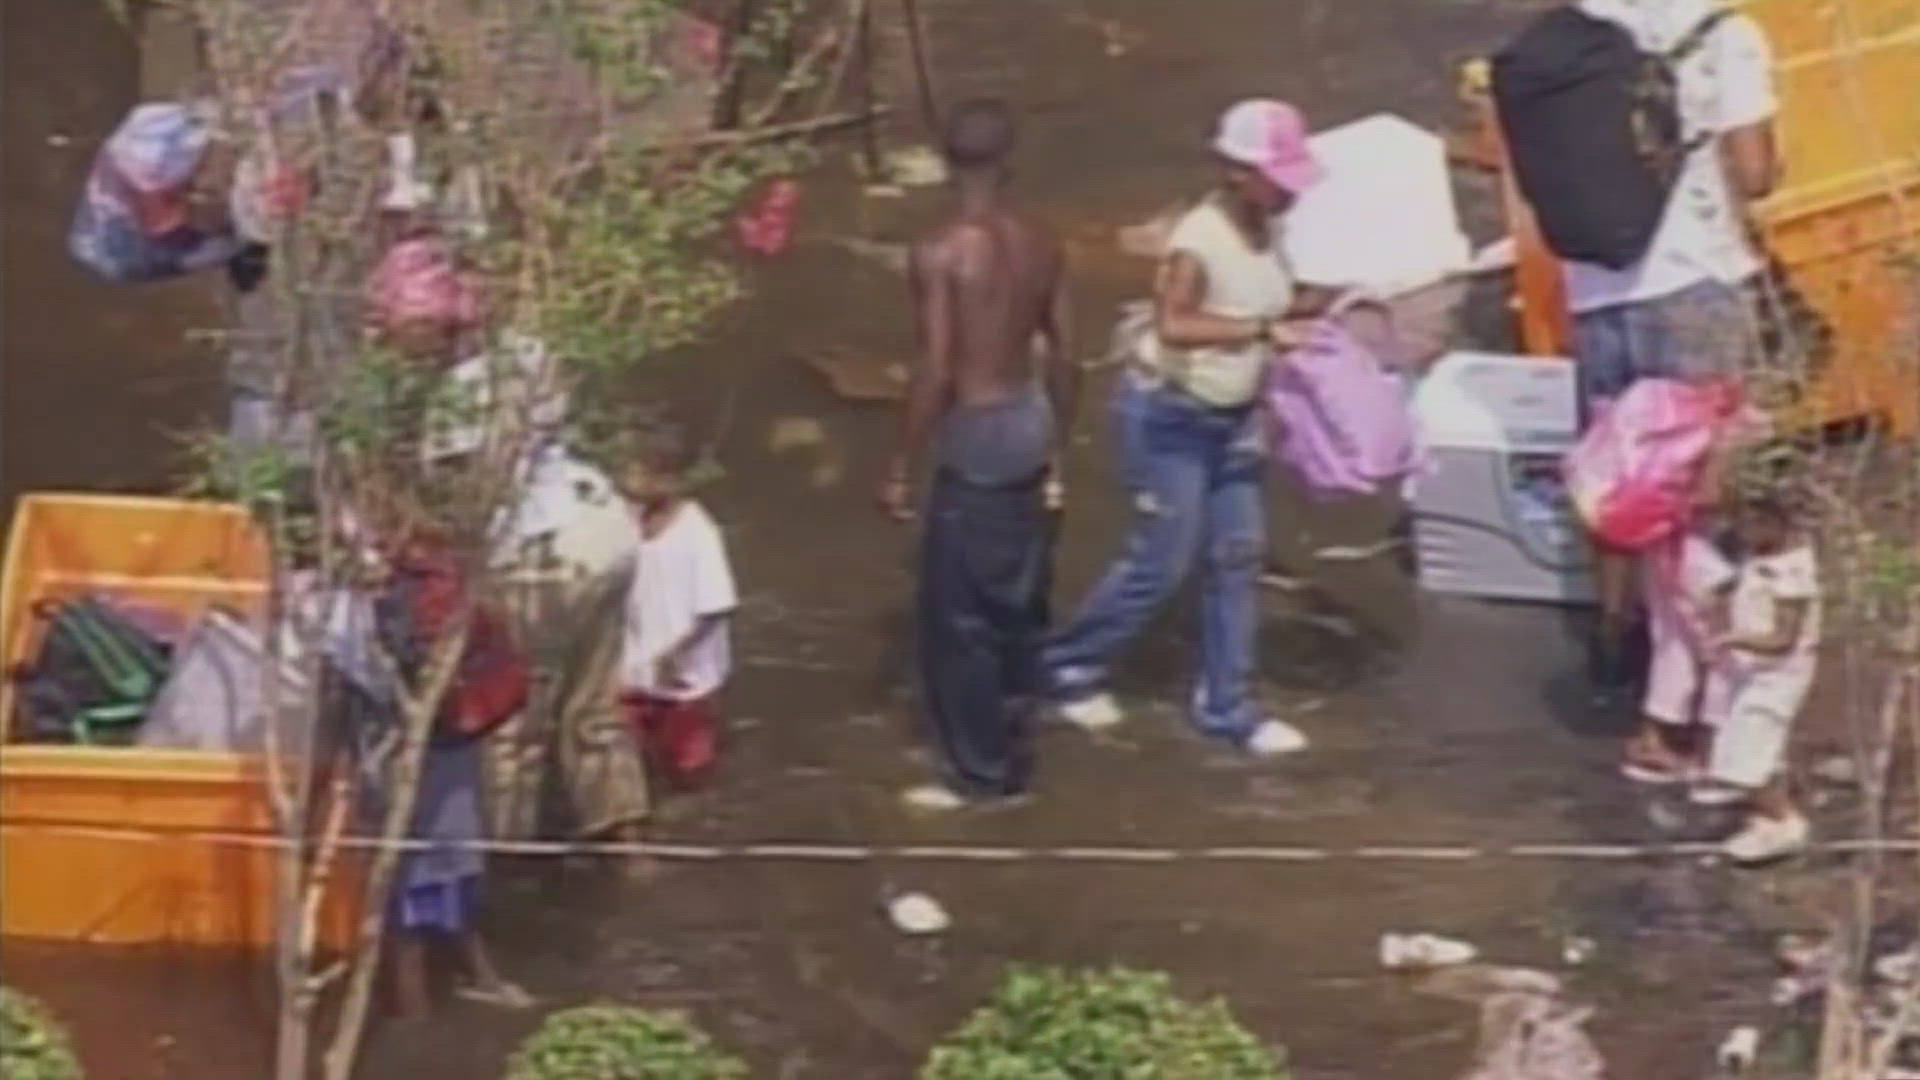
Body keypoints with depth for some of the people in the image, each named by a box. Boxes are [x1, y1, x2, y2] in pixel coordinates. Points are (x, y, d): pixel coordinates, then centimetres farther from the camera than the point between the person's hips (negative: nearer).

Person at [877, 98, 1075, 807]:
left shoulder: (941, 253, -18)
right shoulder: (1041, 243, 1)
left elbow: (935, 372, -19)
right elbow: (1063, 356, 7)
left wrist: (902, 467, -10)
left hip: (974, 436, -7)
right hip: (1030, 426, 7)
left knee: (957, 614, 4)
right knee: (1019, 603, 17)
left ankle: (976, 773, 11)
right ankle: (1013, 759, 26)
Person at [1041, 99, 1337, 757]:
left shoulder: (1269, 231, -3)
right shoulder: (1201, 240, -28)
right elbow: (1173, 326, -44)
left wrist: (1320, 301, -4)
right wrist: (1262, 330, -50)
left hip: (1231, 414, 8)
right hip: (1168, 415, -8)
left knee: (1239, 554, 9)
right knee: (1161, 563, 1)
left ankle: (1225, 706, 20)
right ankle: (1070, 666, 22)